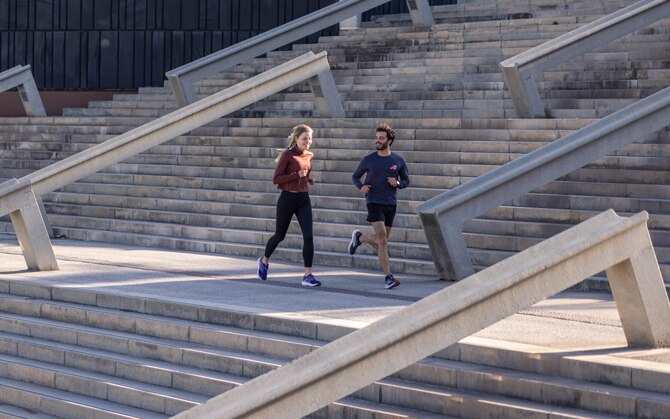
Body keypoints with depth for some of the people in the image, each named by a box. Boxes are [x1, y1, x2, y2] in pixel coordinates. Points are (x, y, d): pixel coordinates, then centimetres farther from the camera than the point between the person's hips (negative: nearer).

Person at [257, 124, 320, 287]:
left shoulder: (309, 155, 7)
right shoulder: (287, 155, -12)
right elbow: (276, 179, -16)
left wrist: (308, 178, 7)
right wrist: (297, 175, -25)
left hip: (303, 200, 5)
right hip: (288, 199, -5)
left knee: (308, 236, -10)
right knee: (280, 235, 12)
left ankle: (308, 275, -9)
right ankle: (264, 260, 40)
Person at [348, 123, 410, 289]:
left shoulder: (398, 161, 4)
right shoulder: (368, 160, 1)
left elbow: (406, 181, 15)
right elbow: (355, 176, 14)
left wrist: (397, 183, -9)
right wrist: (361, 187, -7)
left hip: (391, 204, 3)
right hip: (374, 202, -3)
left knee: (379, 241, 10)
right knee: (382, 238, -17)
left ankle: (359, 237, 42)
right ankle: (388, 277, -15)